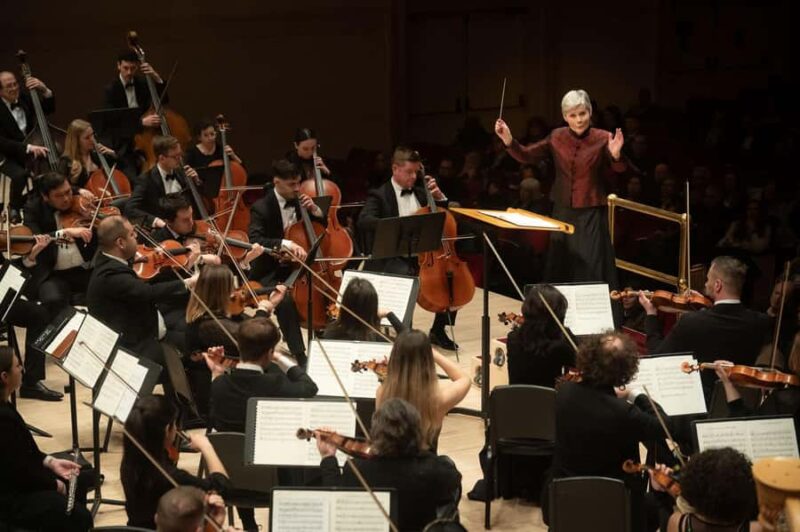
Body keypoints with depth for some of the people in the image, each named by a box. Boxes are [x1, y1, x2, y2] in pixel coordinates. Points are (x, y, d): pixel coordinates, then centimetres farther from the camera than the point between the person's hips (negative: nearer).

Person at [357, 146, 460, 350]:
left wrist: (438, 195, 5)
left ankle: (438, 330, 5)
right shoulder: (380, 195, -2)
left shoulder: (420, 192, 16)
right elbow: (364, 221, -22)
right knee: (407, 277, -36)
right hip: (392, 257, -6)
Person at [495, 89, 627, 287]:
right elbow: (526, 156, 5)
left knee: (590, 269, -2)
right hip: (562, 211, 4)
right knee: (561, 268, 14)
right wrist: (508, 140, -12)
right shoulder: (557, 137, -1)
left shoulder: (602, 139, -10)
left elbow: (618, 171, -10)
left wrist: (615, 155, -31)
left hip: (591, 213, -4)